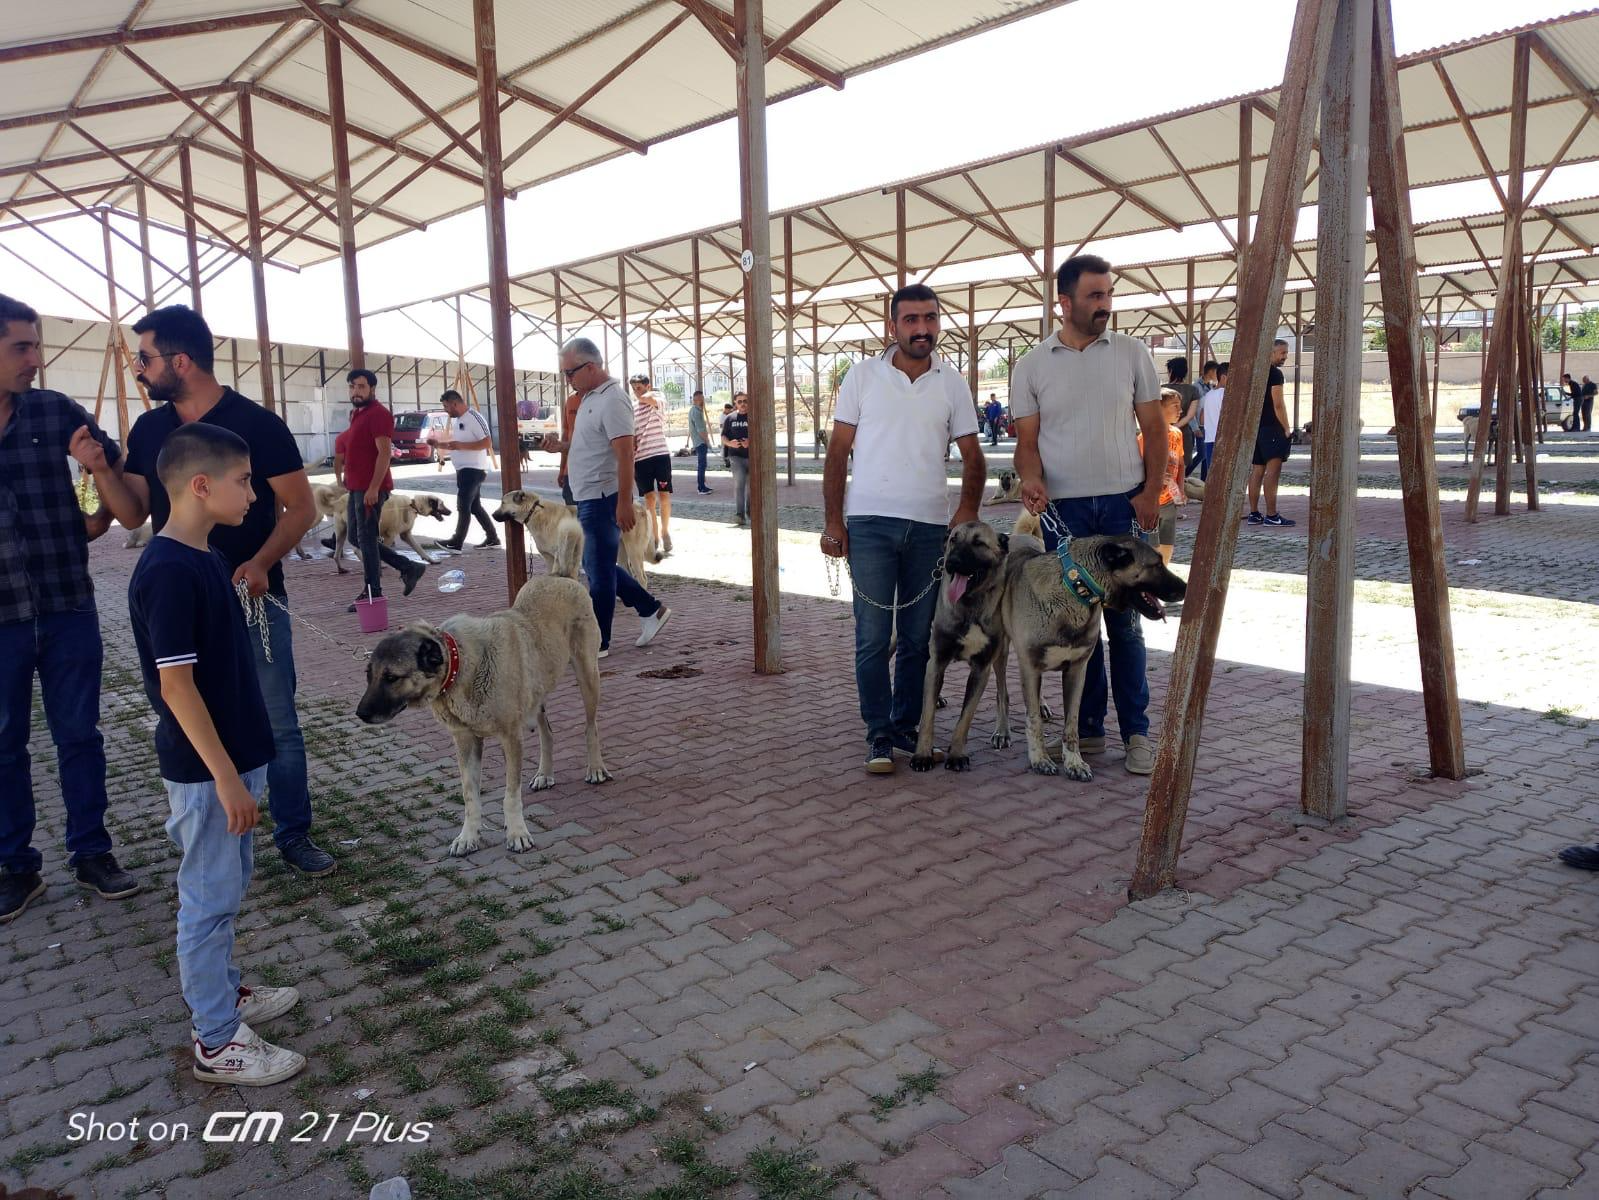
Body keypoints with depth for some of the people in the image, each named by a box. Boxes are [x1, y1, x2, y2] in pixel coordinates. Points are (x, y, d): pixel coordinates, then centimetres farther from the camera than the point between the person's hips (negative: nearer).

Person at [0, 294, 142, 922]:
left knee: (79, 733, 11)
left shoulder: (55, 410, -1)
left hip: (68, 605, 1)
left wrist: (99, 518, -3)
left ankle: (91, 851, 24)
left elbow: (118, 466, 11)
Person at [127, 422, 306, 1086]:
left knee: (226, 887, 22)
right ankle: (217, 1042, 16)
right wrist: (226, 776, -22)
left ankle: (224, 992, 39)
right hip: (205, 767, -9)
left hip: (232, 755, 9)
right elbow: (175, 684, -24)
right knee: (211, 897, 3)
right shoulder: (168, 572, -23)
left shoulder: (207, 558, 7)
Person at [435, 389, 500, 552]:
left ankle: (457, 542, -4)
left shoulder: (474, 418, -15)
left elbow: (487, 443, -21)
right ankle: (492, 538, 19)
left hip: (473, 469, -10)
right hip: (465, 470, 10)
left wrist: (460, 445, -26)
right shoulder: (457, 420, 14)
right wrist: (439, 443, 9)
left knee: (463, 506, -8)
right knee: (474, 506, 13)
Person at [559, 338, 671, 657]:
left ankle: (597, 643, 9)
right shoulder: (590, 397, 14)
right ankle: (651, 610, 24)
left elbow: (625, 455, -23)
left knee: (599, 571, -1)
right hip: (589, 499, 10)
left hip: (603, 499, -10)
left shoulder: (612, 401, -17)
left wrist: (624, 503, -26)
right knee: (595, 566, 17)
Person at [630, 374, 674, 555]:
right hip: (641, 458, 3)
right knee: (649, 498, 3)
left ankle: (664, 531, 14)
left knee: (664, 496, -2)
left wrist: (646, 395, -7)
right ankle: (654, 535, 9)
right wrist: (629, 462, 5)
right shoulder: (631, 409, 12)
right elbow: (631, 438, 12)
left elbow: (648, 398, -26)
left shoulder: (657, 397, 2)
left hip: (661, 454, -3)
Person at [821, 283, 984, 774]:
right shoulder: (863, 376, 3)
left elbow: (972, 456, 9)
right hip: (870, 522, -2)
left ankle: (906, 727, 22)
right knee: (873, 636, -2)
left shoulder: (951, 383, 8)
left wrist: (968, 510, -7)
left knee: (918, 637, 8)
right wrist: (833, 521, -3)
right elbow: (837, 453, 4)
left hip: (931, 526, 2)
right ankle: (879, 735, 7)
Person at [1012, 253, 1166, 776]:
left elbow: (1154, 428, 7)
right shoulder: (1032, 365, 3)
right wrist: (1032, 479, -17)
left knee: (1125, 621, 1)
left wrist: (1151, 492, -4)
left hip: (1123, 504, 0)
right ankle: (1088, 727, 18)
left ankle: (1136, 732, 11)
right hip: (1063, 507, 0)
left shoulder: (1131, 353, 4)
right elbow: (1027, 440, 4)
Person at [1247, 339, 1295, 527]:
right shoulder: (1275, 373, -10)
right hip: (1271, 427, -9)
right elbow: (1278, 405, -15)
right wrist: (1286, 429, -9)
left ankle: (1254, 514, 10)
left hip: (1255, 426, 9)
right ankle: (1271, 515, -13)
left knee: (1257, 470, 10)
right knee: (1273, 470, -10)